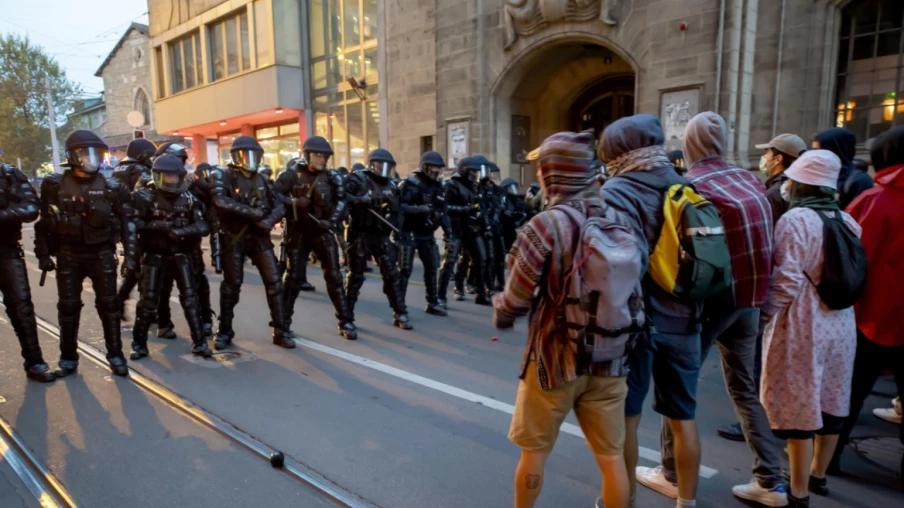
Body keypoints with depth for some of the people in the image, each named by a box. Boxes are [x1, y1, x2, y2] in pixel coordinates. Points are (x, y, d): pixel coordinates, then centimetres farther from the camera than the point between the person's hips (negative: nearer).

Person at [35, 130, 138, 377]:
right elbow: (44, 222, 4)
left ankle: (115, 355, 12)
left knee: (108, 305, 2)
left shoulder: (111, 187, -1)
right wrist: (43, 254, 1)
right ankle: (68, 359, 19)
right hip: (68, 255, 1)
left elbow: (127, 222, 0)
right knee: (68, 306, 7)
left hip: (102, 254, 0)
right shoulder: (55, 185, -1)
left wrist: (130, 255, -6)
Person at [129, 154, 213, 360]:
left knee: (190, 297, 0)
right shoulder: (145, 197, -6)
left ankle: (199, 342, 6)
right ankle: (139, 344, 16)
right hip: (154, 256, -2)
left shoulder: (188, 198, 2)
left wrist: (182, 231, -23)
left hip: (180, 255, 2)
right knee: (149, 299, 0)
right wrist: (158, 226, -27)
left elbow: (202, 227, -6)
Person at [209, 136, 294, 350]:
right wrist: (250, 212, -21)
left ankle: (280, 331, 5)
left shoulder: (260, 179, 11)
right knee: (232, 284, 4)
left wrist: (269, 221, -13)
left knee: (273, 281, -2)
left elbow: (279, 206, 7)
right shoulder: (223, 176, -2)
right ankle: (225, 331, 20)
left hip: (259, 236, 4)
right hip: (233, 237, -3)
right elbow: (220, 201, -21)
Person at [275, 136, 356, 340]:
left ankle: (346, 322, 10)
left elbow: (341, 201, 7)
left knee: (334, 276, 2)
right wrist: (294, 203, -23)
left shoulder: (331, 177, 4)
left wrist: (332, 221, -7)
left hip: (323, 231, 2)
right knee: (294, 277, 2)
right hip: (298, 231, -2)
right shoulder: (291, 174, -5)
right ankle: (283, 322, 16)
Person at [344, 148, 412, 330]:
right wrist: (362, 201, -26)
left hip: (382, 236, 5)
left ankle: (400, 314, 15)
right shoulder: (358, 179, -4)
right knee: (355, 276, 2)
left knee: (392, 274, 5)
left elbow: (397, 210, 18)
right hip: (360, 235, -5)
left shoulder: (390, 185, 13)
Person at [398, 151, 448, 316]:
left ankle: (432, 303, 23)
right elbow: (400, 206, -21)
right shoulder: (412, 184, -12)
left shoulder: (437, 185, 12)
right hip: (410, 233, -7)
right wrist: (420, 209, -32)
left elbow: (441, 210, 17)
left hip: (427, 234, 7)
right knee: (406, 269, -6)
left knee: (432, 268, 11)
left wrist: (447, 229, 7)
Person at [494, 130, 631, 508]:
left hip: (554, 358, -4)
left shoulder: (545, 226, -18)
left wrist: (499, 315, 8)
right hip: (608, 360, 4)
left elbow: (516, 300, -14)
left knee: (534, 451, 17)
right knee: (611, 456, 15)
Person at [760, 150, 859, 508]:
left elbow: (787, 280, -19)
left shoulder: (796, 219, -15)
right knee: (830, 401, 19)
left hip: (802, 325, -7)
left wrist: (766, 313, -7)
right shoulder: (847, 221, 6)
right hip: (841, 324, 8)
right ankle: (818, 475, 38)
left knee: (798, 404, 3)